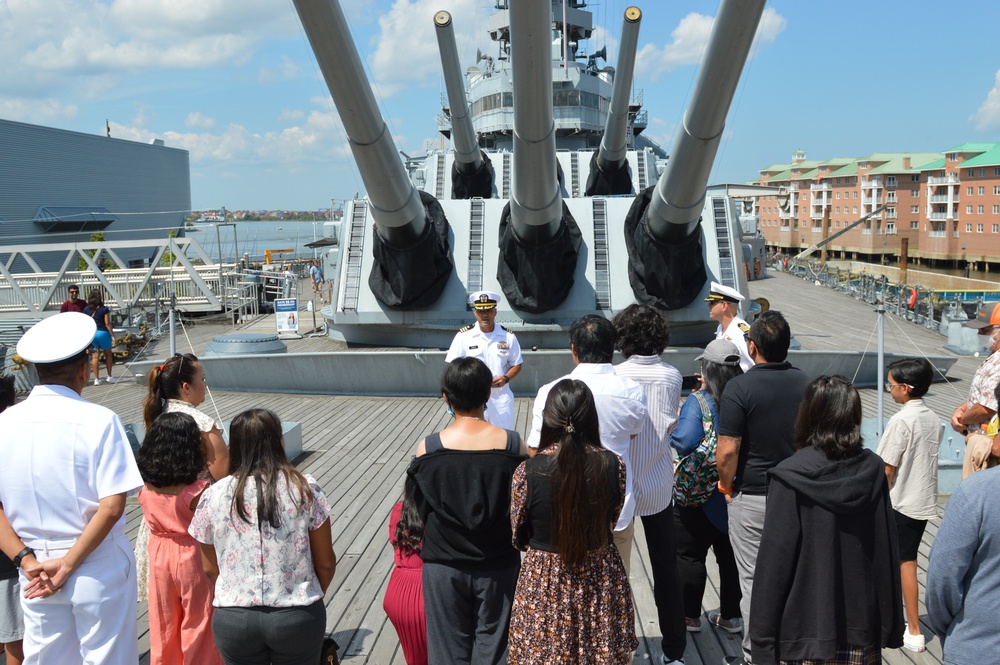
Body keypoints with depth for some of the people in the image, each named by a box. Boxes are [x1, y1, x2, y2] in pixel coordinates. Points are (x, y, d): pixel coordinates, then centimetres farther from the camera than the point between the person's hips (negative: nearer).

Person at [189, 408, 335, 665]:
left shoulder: (213, 496, -5)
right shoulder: (306, 489, -9)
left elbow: (210, 569, 5)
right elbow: (326, 563, -3)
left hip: (233, 621, 1)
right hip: (297, 618, -1)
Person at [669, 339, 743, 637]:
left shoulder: (699, 401, -18)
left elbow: (683, 443, -28)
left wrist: (671, 431, -6)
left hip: (698, 493, -5)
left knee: (690, 555, 9)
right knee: (730, 554, 17)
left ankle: (690, 615, 19)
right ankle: (731, 615, 27)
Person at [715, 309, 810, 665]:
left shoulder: (739, 387, -17)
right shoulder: (806, 383, -1)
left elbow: (727, 451, -18)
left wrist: (726, 486, -1)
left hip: (751, 497, -5)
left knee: (753, 580, 5)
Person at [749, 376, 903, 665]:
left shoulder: (790, 478, -16)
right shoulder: (873, 470, -4)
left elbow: (774, 562, -14)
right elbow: (888, 555, 1)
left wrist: (763, 640, -8)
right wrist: (891, 627, 11)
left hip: (807, 633, -4)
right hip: (862, 629, 4)